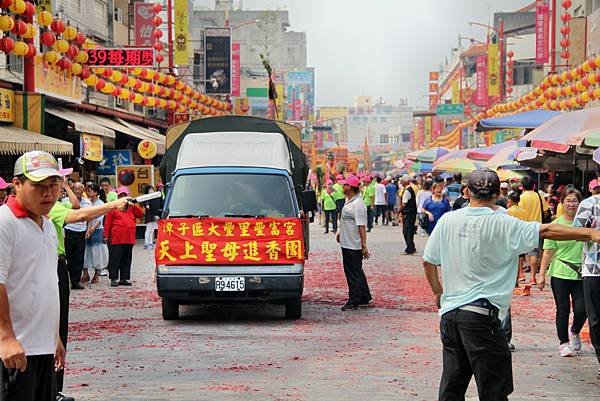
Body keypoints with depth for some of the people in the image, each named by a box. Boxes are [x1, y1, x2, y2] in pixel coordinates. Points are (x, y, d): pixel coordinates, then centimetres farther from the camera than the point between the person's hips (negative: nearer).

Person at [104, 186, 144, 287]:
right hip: (116, 239, -5)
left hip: (129, 239, 5)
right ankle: (113, 279, 0)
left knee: (127, 259, 9)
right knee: (115, 259, -4)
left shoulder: (131, 208, 15)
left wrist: (134, 205, -6)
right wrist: (106, 235, -4)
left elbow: (140, 214, 4)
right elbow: (107, 222, 0)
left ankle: (124, 278, 16)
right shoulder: (114, 207, 2)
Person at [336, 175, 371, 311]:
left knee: (354, 274, -2)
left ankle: (354, 302, 4)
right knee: (356, 272, 18)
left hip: (354, 246, -10)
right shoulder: (348, 201, 10)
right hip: (347, 243, 10)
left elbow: (361, 227, -23)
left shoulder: (358, 205, -21)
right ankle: (365, 298, 28)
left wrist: (364, 246, -23)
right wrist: (340, 233, 30)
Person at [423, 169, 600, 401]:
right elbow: (547, 231, -14)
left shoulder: (447, 220, 5)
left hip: (449, 313, 5)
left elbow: (428, 262, 13)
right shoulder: (503, 225, -8)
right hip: (481, 315, -5)